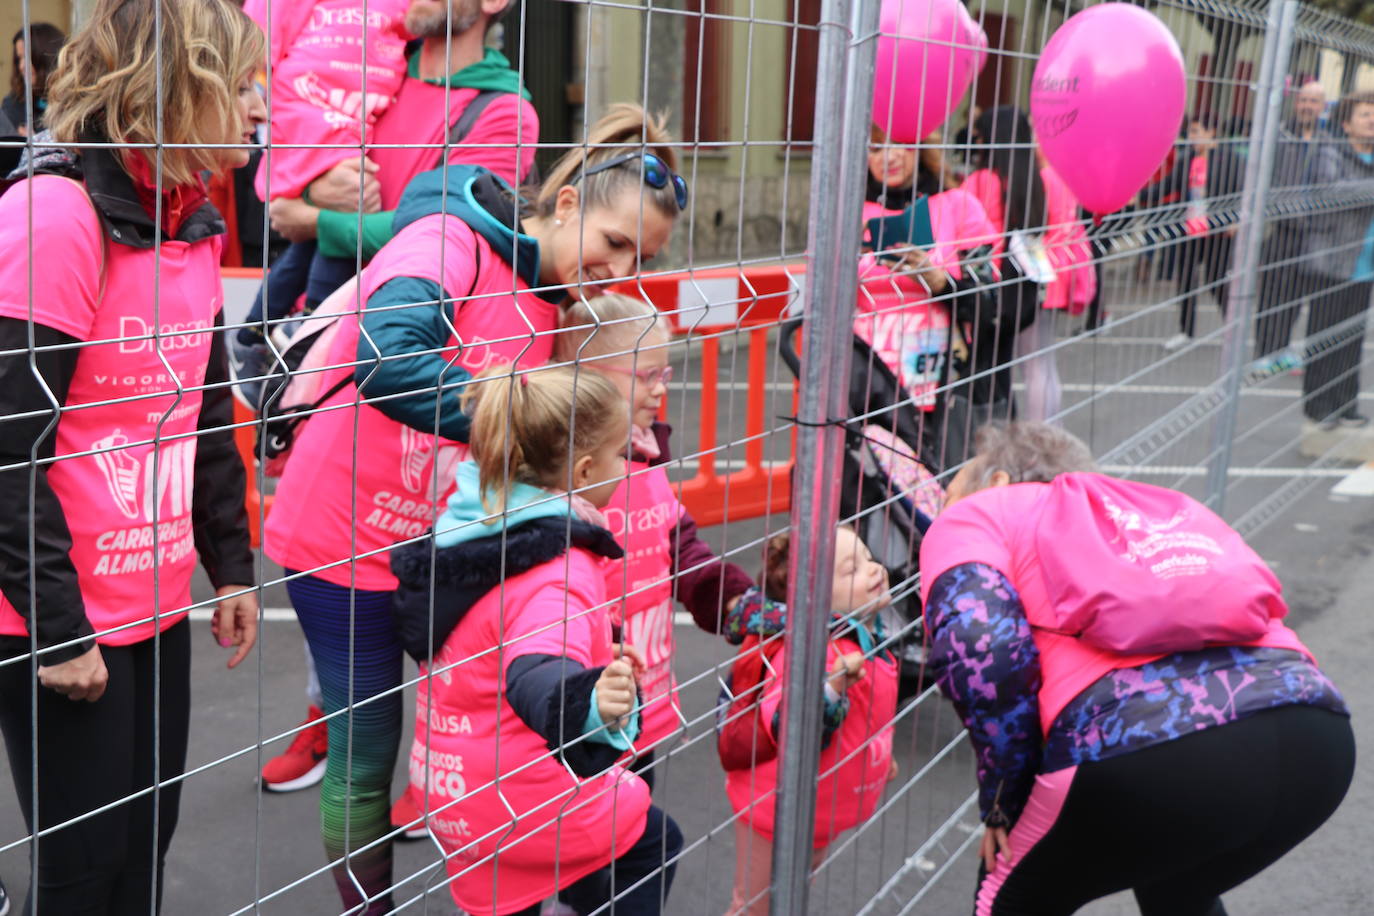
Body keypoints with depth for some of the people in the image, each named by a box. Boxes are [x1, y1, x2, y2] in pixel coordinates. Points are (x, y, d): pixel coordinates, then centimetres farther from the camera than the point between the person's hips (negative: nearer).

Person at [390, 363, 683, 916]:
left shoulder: (474, 526, 4)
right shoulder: (560, 571, -25)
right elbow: (535, 674, -44)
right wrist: (590, 700, -64)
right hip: (522, 800, -8)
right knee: (655, 844, 18)